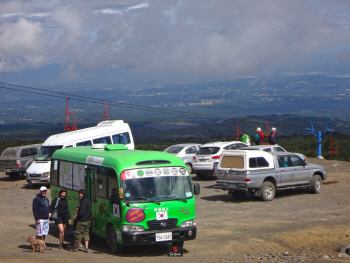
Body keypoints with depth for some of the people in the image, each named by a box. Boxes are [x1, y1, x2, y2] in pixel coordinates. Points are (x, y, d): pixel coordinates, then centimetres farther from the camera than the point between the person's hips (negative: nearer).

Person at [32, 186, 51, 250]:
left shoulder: (46, 199, 17)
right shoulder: (36, 199, -8)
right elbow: (34, 209, -13)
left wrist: (49, 213, 14)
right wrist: (37, 219, -18)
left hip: (46, 219, 8)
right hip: (40, 219, -8)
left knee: (44, 233, 12)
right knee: (39, 233, -7)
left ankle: (44, 245, 16)